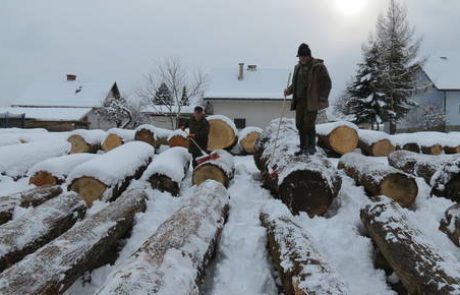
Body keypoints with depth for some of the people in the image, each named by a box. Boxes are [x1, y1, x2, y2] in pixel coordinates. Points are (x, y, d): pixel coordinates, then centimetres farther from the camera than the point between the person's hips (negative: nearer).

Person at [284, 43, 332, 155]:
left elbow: (326, 84, -6)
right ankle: (303, 148, 18)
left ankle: (311, 147, 8)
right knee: (300, 124, 7)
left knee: (308, 124, -8)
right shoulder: (298, 67, 16)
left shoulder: (318, 67, -5)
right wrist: (289, 90, 6)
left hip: (312, 101, -7)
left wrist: (322, 99, -12)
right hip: (300, 101, 7)